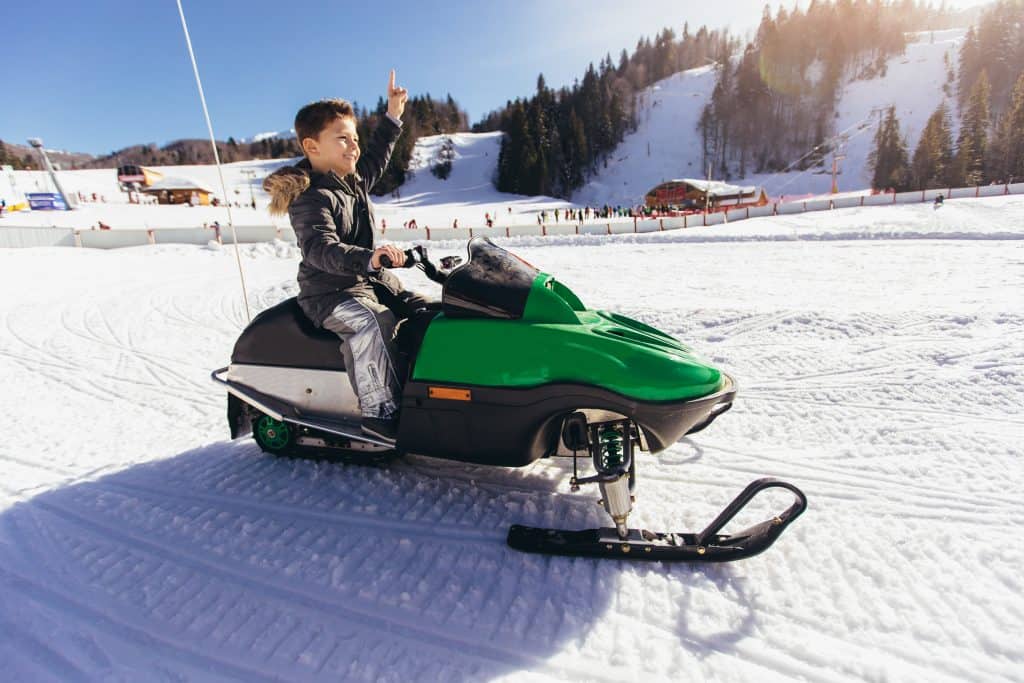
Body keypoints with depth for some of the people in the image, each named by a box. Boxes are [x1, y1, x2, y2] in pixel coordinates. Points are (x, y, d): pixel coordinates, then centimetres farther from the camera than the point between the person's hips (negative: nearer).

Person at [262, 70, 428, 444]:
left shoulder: (354, 180, 11)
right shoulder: (309, 199, -16)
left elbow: (377, 155, 31)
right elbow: (320, 250, -32)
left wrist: (393, 115, 30)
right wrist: (368, 257, -49)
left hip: (373, 280, 9)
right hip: (329, 292, -9)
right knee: (371, 321, -37)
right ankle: (379, 411, -32)